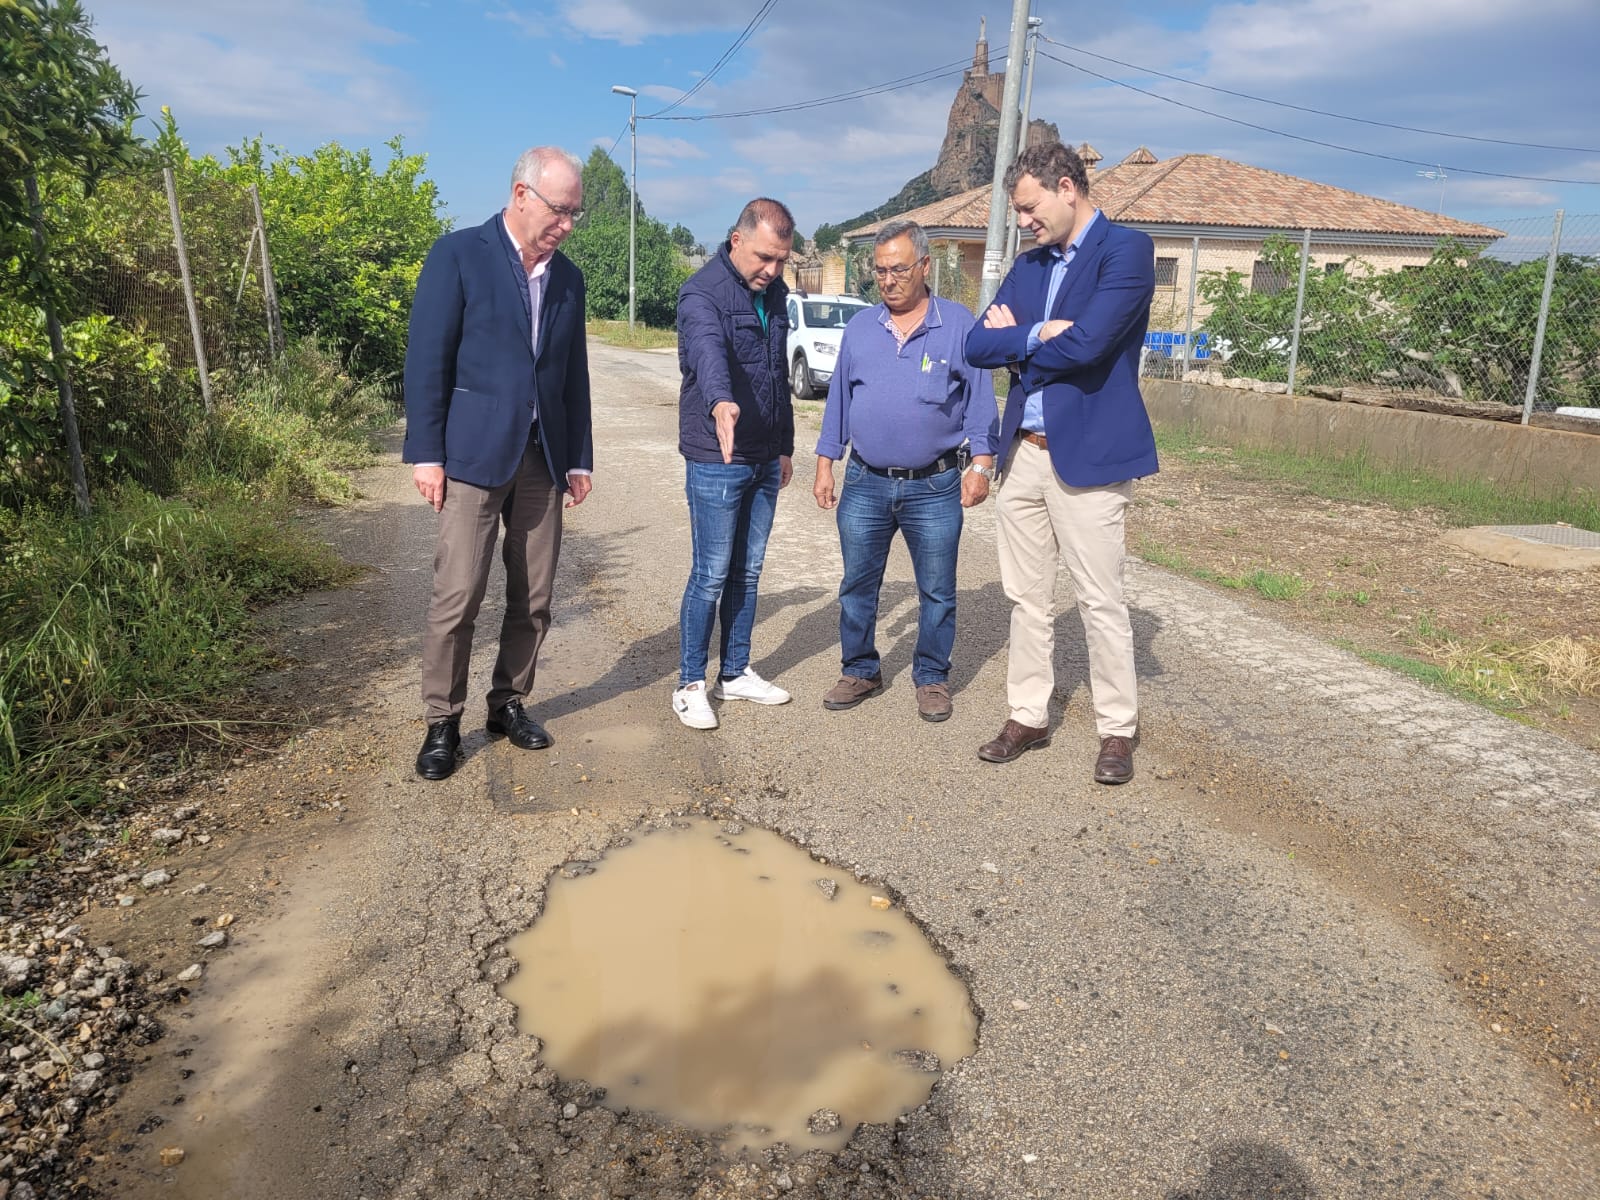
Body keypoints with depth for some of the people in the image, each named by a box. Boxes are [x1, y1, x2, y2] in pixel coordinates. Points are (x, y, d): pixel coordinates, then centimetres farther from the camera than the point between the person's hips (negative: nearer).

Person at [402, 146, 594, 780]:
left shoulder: (567, 278, 13)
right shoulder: (458, 254, -2)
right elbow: (427, 359, -6)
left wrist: (579, 458, 12)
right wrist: (426, 452, -10)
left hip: (543, 456, 5)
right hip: (474, 452, -5)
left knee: (533, 596, 7)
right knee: (457, 595, -5)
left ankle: (508, 703, 23)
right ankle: (442, 722, 9)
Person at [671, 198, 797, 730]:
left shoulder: (775, 292, 9)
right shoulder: (703, 292, -15)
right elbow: (708, 349, -37)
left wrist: (785, 445, 18)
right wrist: (720, 402, -57)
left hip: (765, 460, 7)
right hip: (716, 461, -7)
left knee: (748, 573, 14)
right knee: (711, 577, -1)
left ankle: (735, 673, 27)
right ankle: (690, 685, 13)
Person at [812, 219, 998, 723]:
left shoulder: (958, 325, -1)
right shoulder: (859, 327, 7)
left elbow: (979, 400, -2)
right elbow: (838, 400, 11)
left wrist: (981, 464, -10)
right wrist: (825, 464, 8)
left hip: (935, 488, -2)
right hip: (866, 485, 3)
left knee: (937, 592, 7)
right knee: (857, 586, 10)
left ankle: (932, 677, 23)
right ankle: (860, 671, 26)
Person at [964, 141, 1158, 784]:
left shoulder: (1126, 249, -8)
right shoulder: (1029, 264, 14)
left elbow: (1083, 346, -21)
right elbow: (978, 344, 5)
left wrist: (1014, 341, -4)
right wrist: (1036, 336, -12)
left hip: (1087, 453, -7)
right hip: (1023, 452, 7)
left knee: (1100, 601, 1)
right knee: (1026, 596, 12)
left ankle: (1117, 730, 17)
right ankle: (1028, 716, 25)